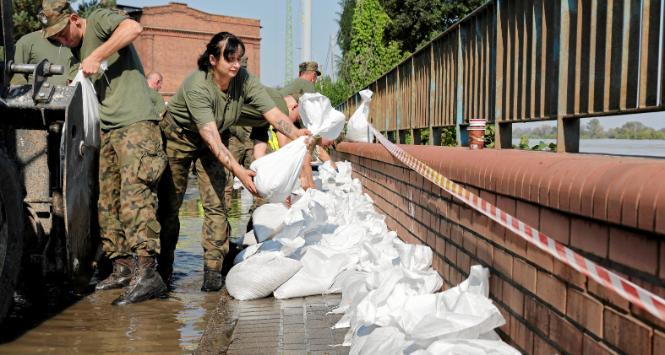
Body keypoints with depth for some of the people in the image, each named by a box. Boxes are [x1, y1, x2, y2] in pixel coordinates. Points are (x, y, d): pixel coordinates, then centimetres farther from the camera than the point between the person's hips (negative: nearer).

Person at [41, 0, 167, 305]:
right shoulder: (77, 49, 23)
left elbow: (133, 28, -21)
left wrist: (96, 56, -18)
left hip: (135, 123, -9)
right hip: (107, 130, 10)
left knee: (134, 194, -21)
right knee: (108, 202, 7)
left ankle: (146, 271, -27)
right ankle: (122, 267, 14)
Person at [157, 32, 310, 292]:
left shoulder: (244, 80, -20)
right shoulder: (197, 86, -35)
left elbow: (273, 114, -27)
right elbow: (211, 138, -43)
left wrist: (296, 134, -48)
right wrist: (237, 170, -55)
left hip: (211, 140, 4)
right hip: (178, 136, -3)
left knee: (215, 204, -10)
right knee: (169, 203, 0)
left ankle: (213, 269, -6)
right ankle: (163, 267, 17)